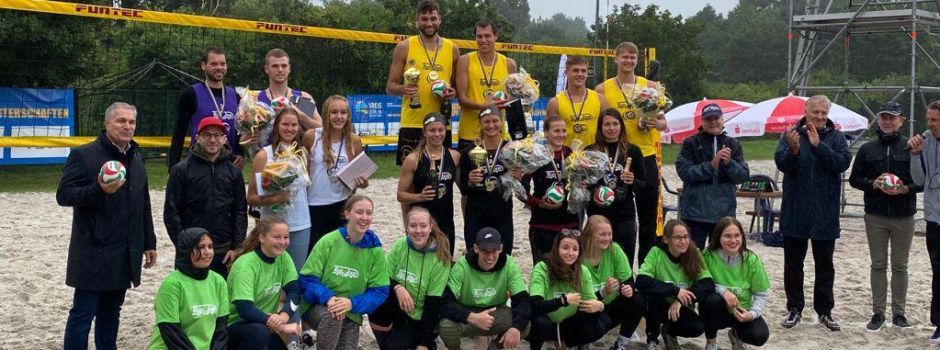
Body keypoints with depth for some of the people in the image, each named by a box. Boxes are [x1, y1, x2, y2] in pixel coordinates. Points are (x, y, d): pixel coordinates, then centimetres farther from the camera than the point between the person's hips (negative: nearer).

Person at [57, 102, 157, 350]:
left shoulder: (136, 158, 15)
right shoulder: (83, 155, -6)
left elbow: (144, 204, 20)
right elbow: (63, 195, -12)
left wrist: (149, 243, 17)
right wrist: (99, 190, -26)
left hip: (126, 254, 6)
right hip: (93, 253, -6)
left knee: (111, 312, 12)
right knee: (83, 313, -3)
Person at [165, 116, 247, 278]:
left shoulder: (233, 172, 10)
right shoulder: (181, 170, -1)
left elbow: (240, 211, 10)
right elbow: (171, 211, -3)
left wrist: (236, 247, 2)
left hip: (224, 252, 3)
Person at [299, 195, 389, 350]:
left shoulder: (375, 250, -6)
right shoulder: (328, 241, -12)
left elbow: (379, 291, -7)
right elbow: (307, 279, -10)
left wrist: (352, 303, -24)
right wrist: (328, 298, -29)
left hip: (350, 314, 3)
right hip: (319, 306, -3)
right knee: (332, 315, -35)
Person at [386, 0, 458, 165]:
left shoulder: (452, 49, 10)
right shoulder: (404, 47, 2)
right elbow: (390, 87, 4)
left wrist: (453, 92, -5)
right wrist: (404, 89, -18)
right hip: (412, 123, -2)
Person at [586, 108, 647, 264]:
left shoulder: (632, 151, 4)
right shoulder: (590, 151, 4)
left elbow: (644, 185, 7)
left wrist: (633, 181, -13)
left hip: (625, 216, 0)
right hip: (598, 215, 0)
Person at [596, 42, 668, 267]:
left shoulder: (650, 87, 6)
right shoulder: (603, 89, 4)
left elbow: (663, 123, 8)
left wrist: (655, 123, -13)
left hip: (646, 157, 1)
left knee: (649, 217, 5)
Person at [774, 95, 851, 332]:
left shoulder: (835, 137, 0)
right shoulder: (792, 135, -1)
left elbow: (843, 162, -15)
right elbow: (781, 163, -13)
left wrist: (818, 145, -24)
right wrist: (793, 150, -33)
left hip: (825, 212, 0)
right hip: (795, 212, 0)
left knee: (825, 263, 9)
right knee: (793, 263, 8)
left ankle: (824, 311, 19)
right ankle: (794, 309, 19)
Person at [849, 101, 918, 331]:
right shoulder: (867, 149, 6)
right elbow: (854, 179, 9)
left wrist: (906, 188, -16)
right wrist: (873, 184, -9)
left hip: (903, 217, -2)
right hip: (875, 217, 2)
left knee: (900, 266, 6)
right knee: (878, 265, 6)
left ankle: (899, 312, 14)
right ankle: (878, 312, 12)